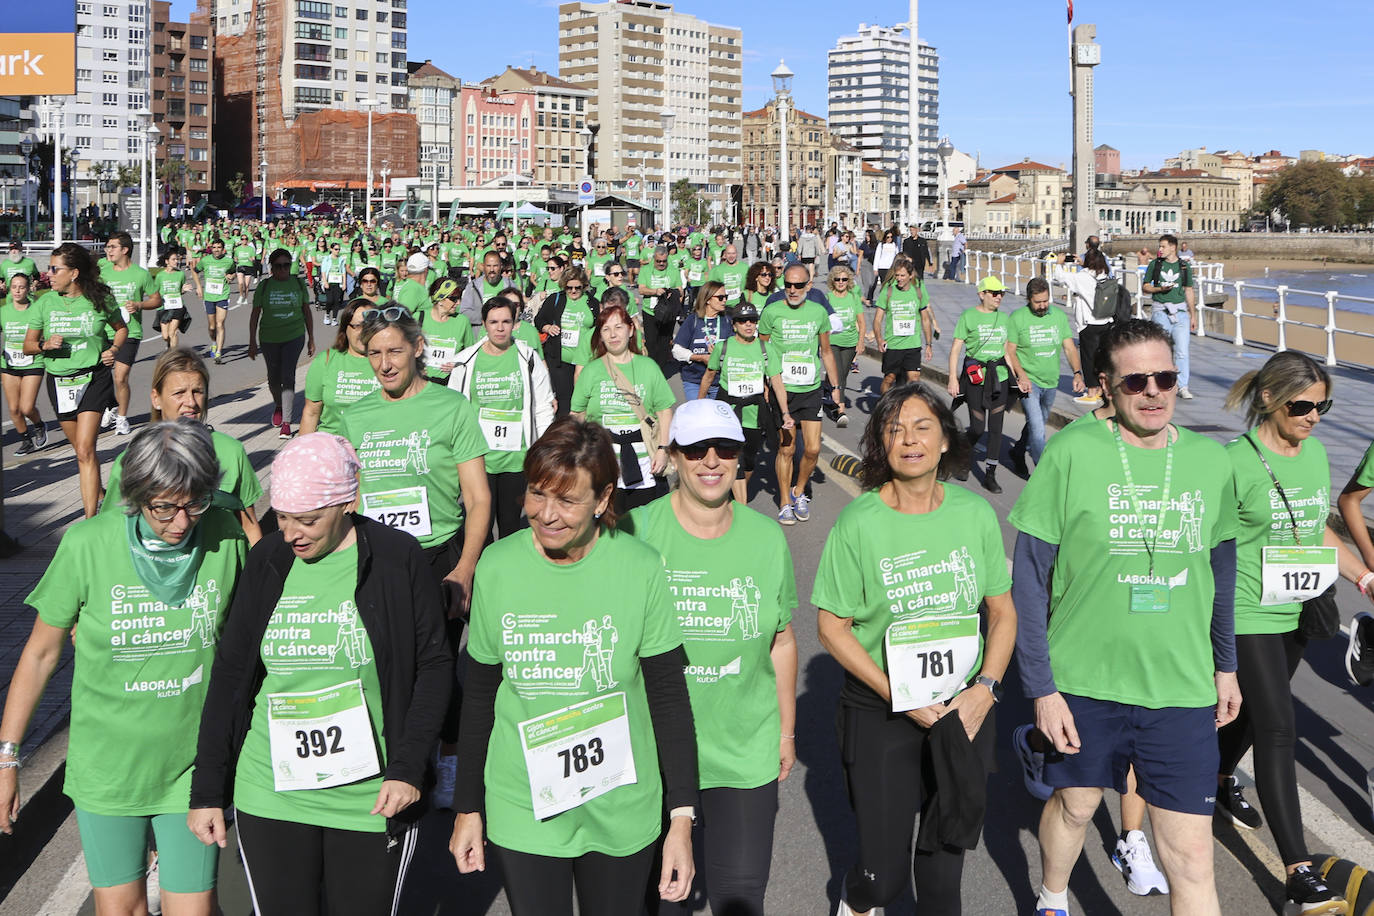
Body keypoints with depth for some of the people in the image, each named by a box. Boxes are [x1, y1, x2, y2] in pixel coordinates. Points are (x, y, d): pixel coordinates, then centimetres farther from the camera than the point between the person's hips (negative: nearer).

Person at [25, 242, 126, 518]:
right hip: (59, 381, 4)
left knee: (85, 451, -14)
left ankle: (90, 520, -16)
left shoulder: (100, 299, -3)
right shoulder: (45, 304, 0)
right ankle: (98, 493, 39)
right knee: (80, 448, 15)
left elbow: (121, 328, 16)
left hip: (94, 378, -3)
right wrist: (45, 345, -15)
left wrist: (113, 349, -3)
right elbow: (28, 345, 6)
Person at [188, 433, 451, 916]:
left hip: (372, 799, -2)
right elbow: (230, 676, 6)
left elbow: (433, 666, -2)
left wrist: (408, 767, -11)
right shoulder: (268, 561, 2)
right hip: (270, 798, 2)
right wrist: (207, 790, 5)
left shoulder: (397, 559, -7)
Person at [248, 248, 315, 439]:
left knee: (288, 376, -12)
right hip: (269, 337, 1)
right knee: (273, 377, 13)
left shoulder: (298, 283, 4)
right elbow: (255, 314, 4)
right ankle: (278, 406, 44)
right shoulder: (264, 286, 1)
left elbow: (306, 311, 11)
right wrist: (252, 342, 0)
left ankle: (286, 422, -13)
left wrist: (311, 338, 11)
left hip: (294, 336, -1)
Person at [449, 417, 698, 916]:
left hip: (622, 812, 0)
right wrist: (467, 808, 8)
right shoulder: (497, 568, -8)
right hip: (522, 813, 1)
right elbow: (479, 697, 3)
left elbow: (670, 699, -6)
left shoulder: (641, 569, -13)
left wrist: (682, 819, -7)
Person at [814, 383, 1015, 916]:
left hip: (966, 707, 3)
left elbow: (1004, 612, 5)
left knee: (947, 846, 14)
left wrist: (986, 688, -9)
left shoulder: (976, 513, -2)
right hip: (881, 712, -2)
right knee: (885, 871, 3)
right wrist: (898, 696, -15)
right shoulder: (858, 523, -11)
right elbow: (832, 627, -8)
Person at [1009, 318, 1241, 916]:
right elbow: (1029, 578, -9)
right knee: (1074, 803, 21)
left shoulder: (1210, 461, -1)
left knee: (1191, 857, 1)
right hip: (1083, 682, -1)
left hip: (1183, 689, 2)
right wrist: (1041, 687, -10)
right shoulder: (1072, 453, -12)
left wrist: (1225, 664, 18)